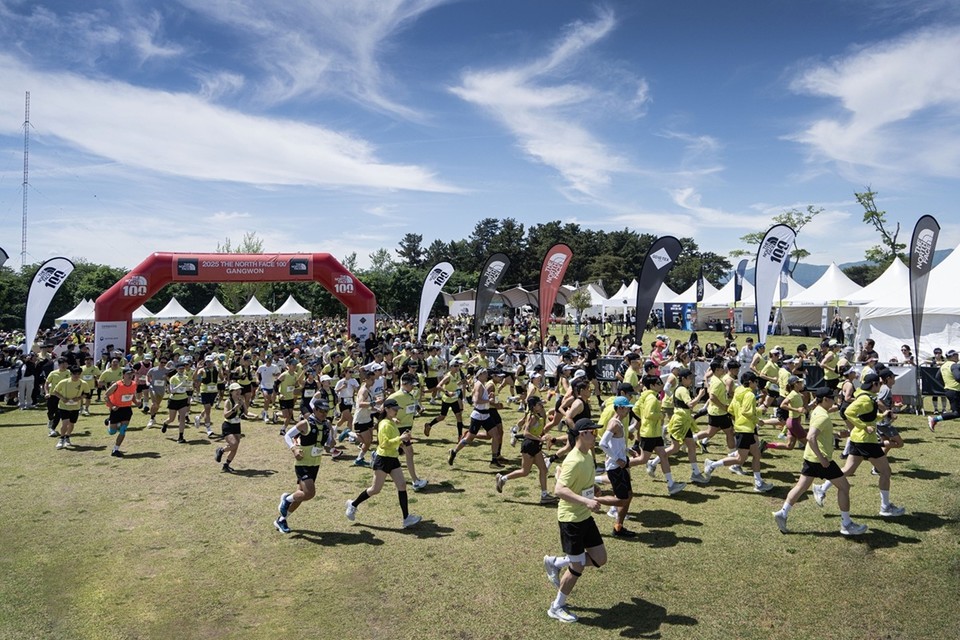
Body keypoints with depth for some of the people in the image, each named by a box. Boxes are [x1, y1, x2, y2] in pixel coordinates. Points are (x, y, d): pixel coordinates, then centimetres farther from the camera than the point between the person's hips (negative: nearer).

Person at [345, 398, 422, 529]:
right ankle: (353, 504, 23)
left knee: (402, 485, -2)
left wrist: (403, 439, 8)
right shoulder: (385, 425, -16)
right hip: (383, 460, -8)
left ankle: (406, 518, -2)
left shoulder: (393, 423, 12)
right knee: (376, 489, 1)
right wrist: (400, 438, -28)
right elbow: (384, 443, -26)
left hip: (393, 459, 8)